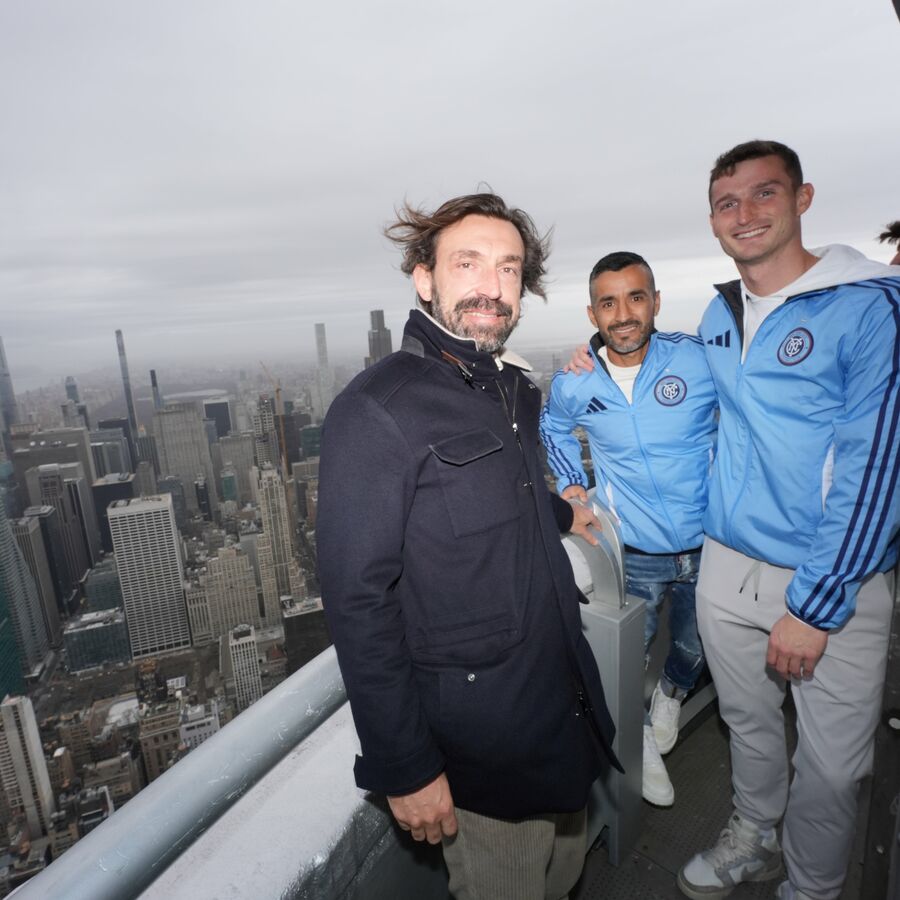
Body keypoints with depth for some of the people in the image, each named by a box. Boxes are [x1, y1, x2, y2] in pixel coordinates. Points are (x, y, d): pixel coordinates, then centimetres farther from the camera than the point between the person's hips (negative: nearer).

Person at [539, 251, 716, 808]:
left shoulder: (701, 359, -14)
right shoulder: (573, 385, -8)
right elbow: (554, 426, 15)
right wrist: (570, 481, 4)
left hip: (708, 545, 1)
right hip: (633, 552, 0)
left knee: (694, 651, 22)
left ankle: (672, 694, 59)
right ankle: (643, 736, 42)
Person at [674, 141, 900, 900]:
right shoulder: (719, 315, 6)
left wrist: (814, 605, -17)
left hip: (834, 583, -4)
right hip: (728, 566, 5)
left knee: (830, 767, 12)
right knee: (748, 722, 22)